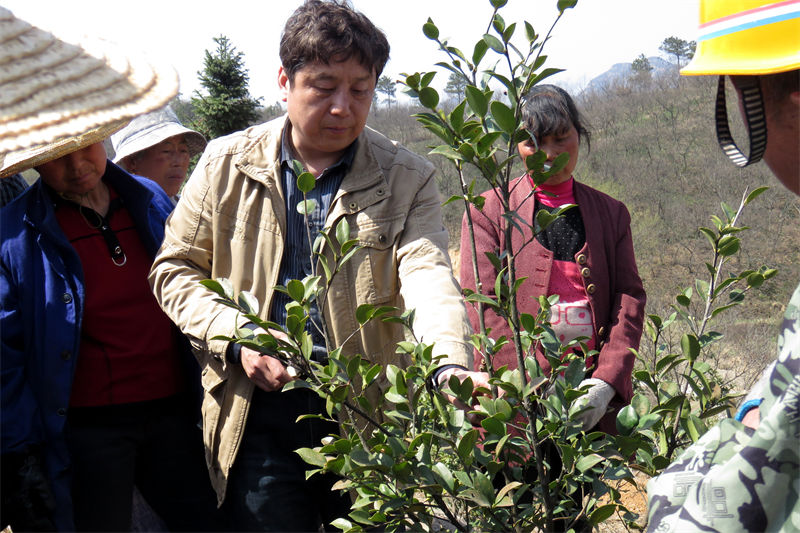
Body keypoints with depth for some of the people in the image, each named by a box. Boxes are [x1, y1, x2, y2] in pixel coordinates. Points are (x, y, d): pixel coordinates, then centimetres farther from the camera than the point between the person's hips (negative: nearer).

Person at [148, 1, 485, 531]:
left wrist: (451, 367, -35)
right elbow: (175, 268, 8)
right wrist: (235, 336, -11)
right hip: (259, 416, 0)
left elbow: (428, 275, -16)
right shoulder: (228, 164, 3)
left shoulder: (407, 179, 0)